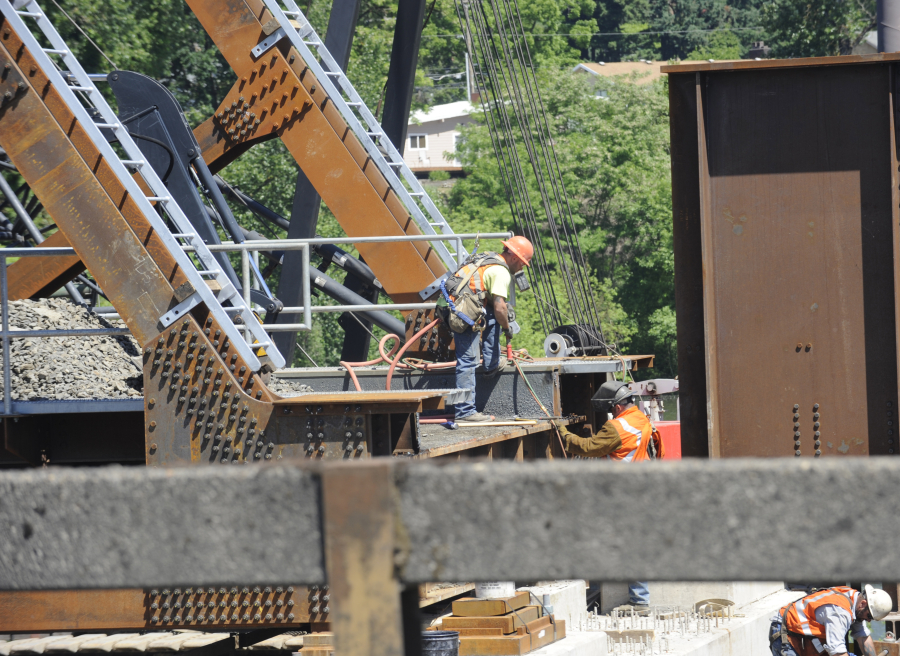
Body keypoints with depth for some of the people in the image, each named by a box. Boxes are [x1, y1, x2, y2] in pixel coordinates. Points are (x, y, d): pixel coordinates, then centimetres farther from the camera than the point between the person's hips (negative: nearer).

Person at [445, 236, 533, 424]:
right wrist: (507, 329, 1)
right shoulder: (501, 273, -9)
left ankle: (492, 366, 24)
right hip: (466, 315, -9)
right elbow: (500, 308, -16)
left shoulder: (489, 259, 20)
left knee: (493, 319, 28)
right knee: (467, 361, -8)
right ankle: (465, 412, -9)